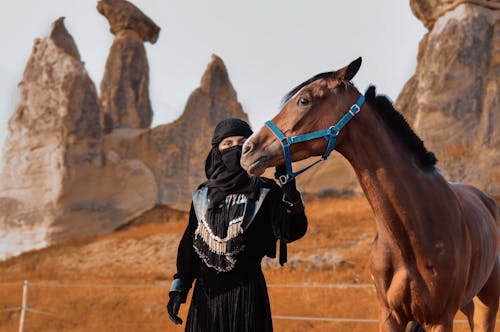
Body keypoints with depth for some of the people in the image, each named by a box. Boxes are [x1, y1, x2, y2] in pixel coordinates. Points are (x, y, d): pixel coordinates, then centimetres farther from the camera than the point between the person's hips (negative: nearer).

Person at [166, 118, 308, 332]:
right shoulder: (203, 194, 7)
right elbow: (189, 243, 10)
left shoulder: (265, 192, -4)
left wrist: (290, 194, -31)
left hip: (246, 293, -3)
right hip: (205, 293, 4)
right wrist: (179, 289, 5)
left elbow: (290, 232, -17)